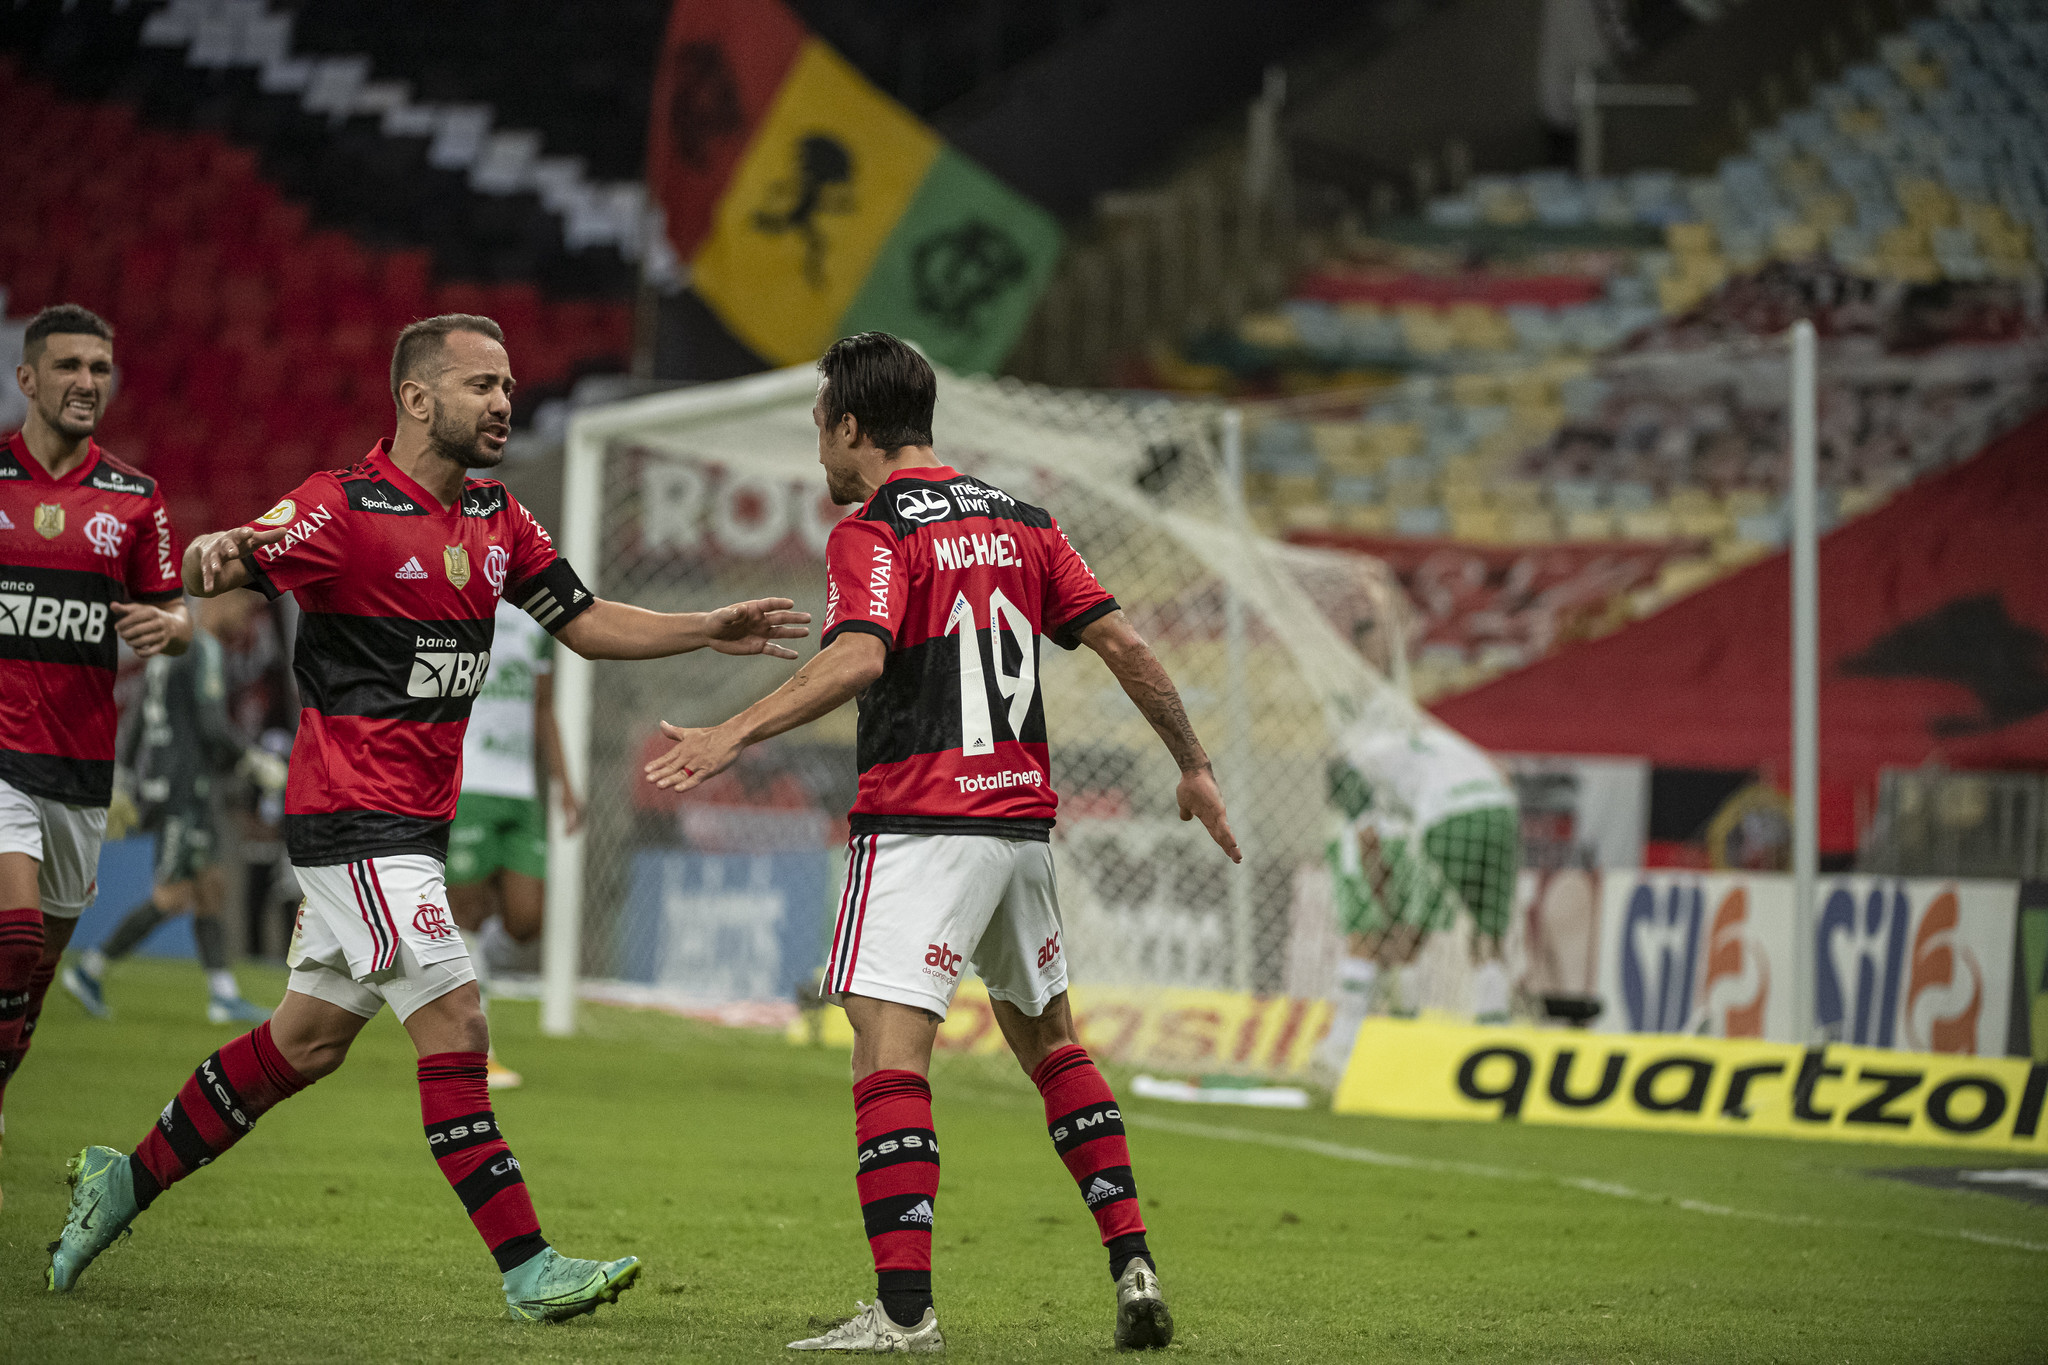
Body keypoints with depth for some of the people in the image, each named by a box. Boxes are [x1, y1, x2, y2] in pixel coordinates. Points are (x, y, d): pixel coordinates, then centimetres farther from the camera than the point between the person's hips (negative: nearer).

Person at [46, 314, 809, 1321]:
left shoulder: (496, 518, 11)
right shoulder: (342, 508, -13)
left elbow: (585, 623, 17)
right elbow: (212, 574, -23)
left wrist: (710, 630, 6)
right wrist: (216, 551, -47)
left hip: (413, 822, 9)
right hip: (356, 820, -9)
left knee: (308, 1039, 14)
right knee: (456, 1028, -12)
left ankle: (127, 1180, 28)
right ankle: (528, 1269, -12)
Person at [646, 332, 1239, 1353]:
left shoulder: (873, 531, -6)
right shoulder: (1016, 521, 15)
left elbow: (859, 658, -23)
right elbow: (1121, 644, 12)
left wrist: (733, 736, -28)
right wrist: (1194, 767, 20)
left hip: (921, 822, -8)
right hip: (1022, 815, 8)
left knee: (889, 1048, -12)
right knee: (1048, 1039, 21)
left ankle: (905, 1308, -22)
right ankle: (1131, 1263, 16)